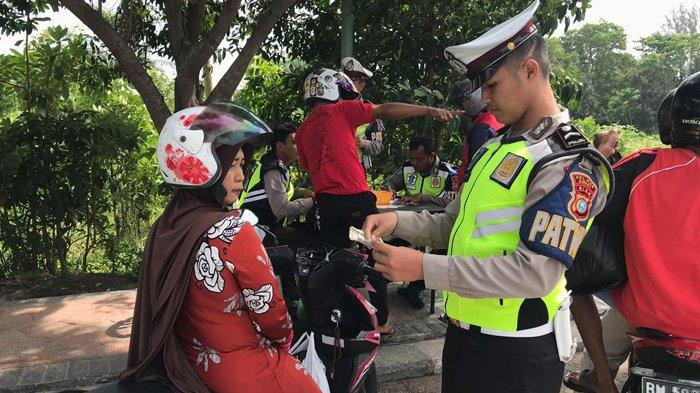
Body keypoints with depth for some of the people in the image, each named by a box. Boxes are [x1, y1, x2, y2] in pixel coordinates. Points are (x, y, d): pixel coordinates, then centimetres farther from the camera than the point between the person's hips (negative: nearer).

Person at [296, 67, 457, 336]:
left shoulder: (302, 130, 16)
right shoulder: (340, 110, 0)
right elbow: (387, 111, -4)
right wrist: (430, 110, -3)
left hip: (326, 203, 6)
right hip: (355, 198, -5)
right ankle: (379, 321, 12)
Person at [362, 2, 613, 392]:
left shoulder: (570, 162, -17)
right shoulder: (495, 148, 11)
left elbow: (536, 273, -25)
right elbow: (456, 225, 12)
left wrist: (424, 268, -27)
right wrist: (397, 221, -6)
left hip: (516, 351, -7)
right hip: (463, 331, 8)